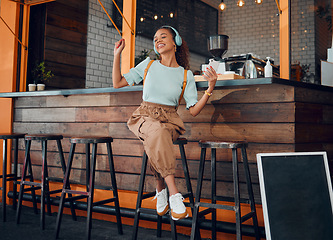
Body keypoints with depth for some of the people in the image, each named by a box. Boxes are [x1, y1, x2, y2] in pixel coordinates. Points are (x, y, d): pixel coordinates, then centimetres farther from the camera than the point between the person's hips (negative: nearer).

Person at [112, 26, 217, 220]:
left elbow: (194, 110, 1)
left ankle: (161, 188, -22)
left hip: (170, 120, 0)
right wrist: (117, 55, 7)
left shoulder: (186, 75, 6)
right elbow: (118, 83, 11)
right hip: (144, 118, 0)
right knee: (156, 132, -38)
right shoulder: (148, 65, 10)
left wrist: (210, 89, -13)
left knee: (157, 138, -37)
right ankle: (173, 192, -36)